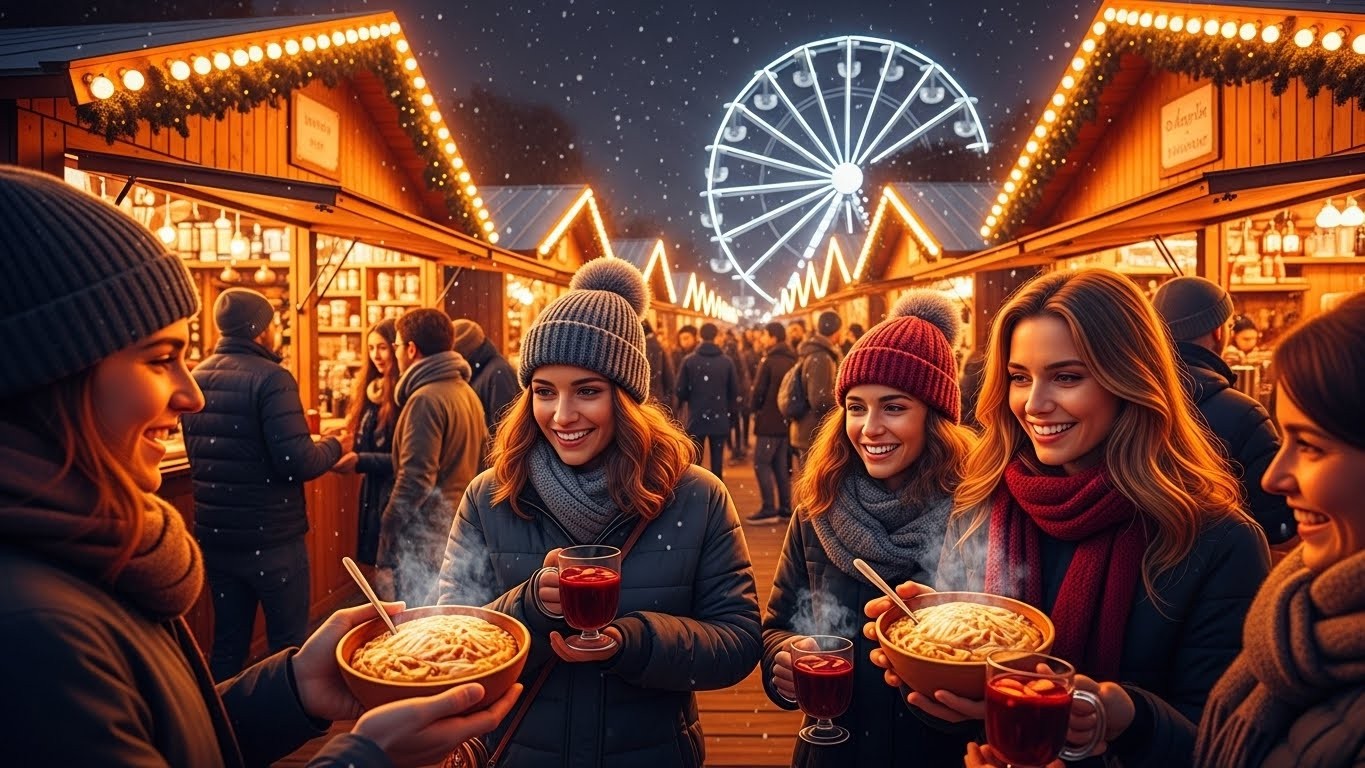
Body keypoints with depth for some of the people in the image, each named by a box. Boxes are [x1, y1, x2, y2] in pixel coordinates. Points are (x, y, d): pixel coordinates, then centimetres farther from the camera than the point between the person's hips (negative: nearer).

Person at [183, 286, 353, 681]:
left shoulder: (197, 377, 5)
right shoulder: (271, 378, -17)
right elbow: (297, 463, -24)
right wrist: (335, 446, -5)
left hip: (215, 535, 7)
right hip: (271, 537, -7)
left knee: (228, 641, 18)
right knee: (289, 643, 8)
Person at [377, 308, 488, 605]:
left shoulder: (427, 399, -16)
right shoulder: (467, 392, 12)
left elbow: (415, 480, -20)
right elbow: (481, 460, 18)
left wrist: (386, 555, -16)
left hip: (427, 542, -9)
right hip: (461, 534, 9)